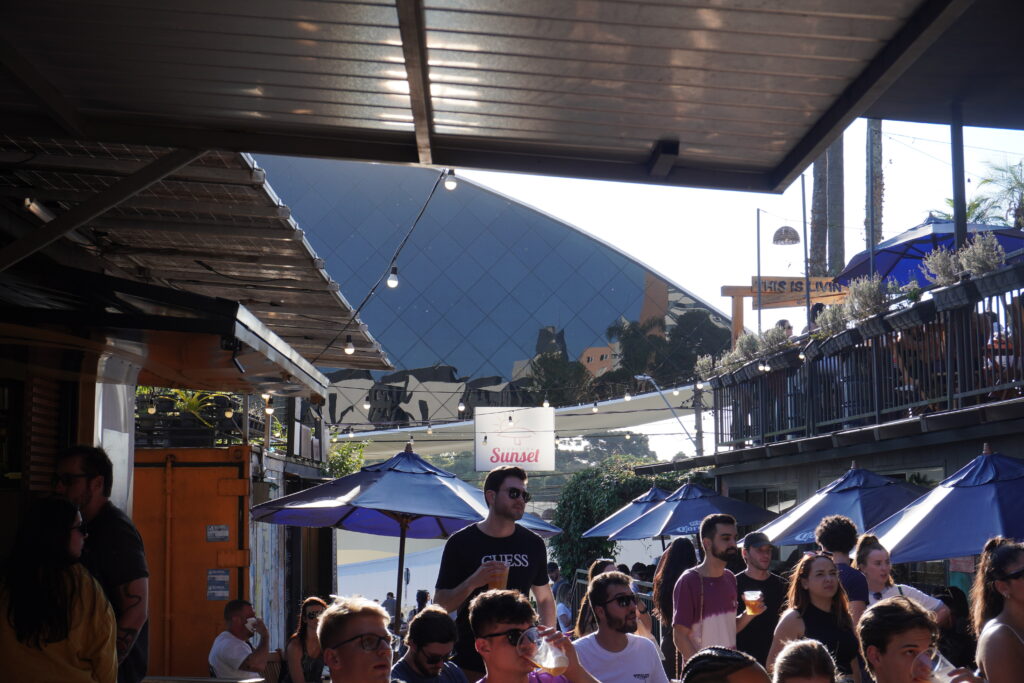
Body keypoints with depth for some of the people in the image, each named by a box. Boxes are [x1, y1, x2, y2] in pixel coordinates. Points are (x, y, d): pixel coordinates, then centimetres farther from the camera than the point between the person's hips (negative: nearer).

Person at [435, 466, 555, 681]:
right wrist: (472, 583, -20)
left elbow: (544, 598, 17)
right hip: (471, 660, -3)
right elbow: (440, 604, -4)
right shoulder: (461, 543, -3)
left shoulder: (532, 544, 9)